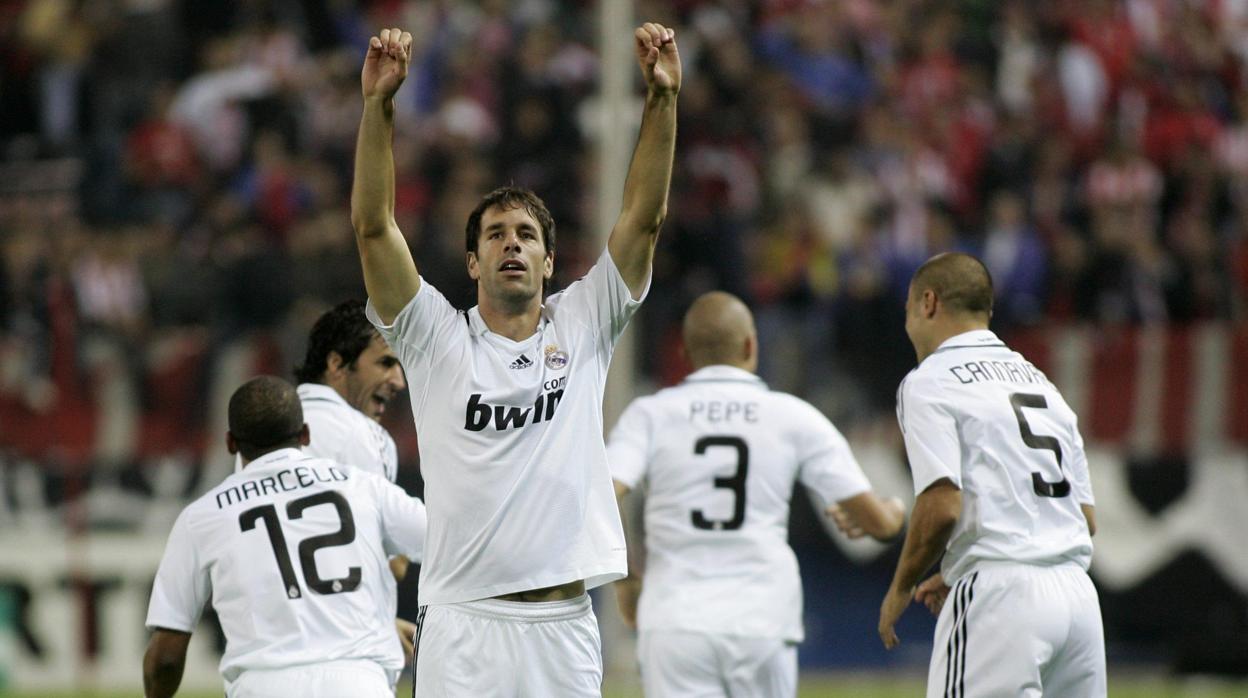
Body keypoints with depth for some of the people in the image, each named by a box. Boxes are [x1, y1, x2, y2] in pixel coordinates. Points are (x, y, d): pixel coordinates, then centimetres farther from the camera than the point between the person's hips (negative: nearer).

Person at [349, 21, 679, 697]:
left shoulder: (580, 327, 11)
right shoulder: (437, 338, 6)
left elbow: (644, 216, 4)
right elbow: (373, 225, -3)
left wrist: (661, 98, -7)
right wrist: (378, 103, -14)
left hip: (564, 625, 2)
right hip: (463, 627, -2)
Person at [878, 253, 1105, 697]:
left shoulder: (930, 382, 0)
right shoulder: (1039, 381, 23)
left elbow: (942, 507, -15)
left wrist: (901, 587, 1)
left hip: (1000, 595, -7)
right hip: (1079, 592, 7)